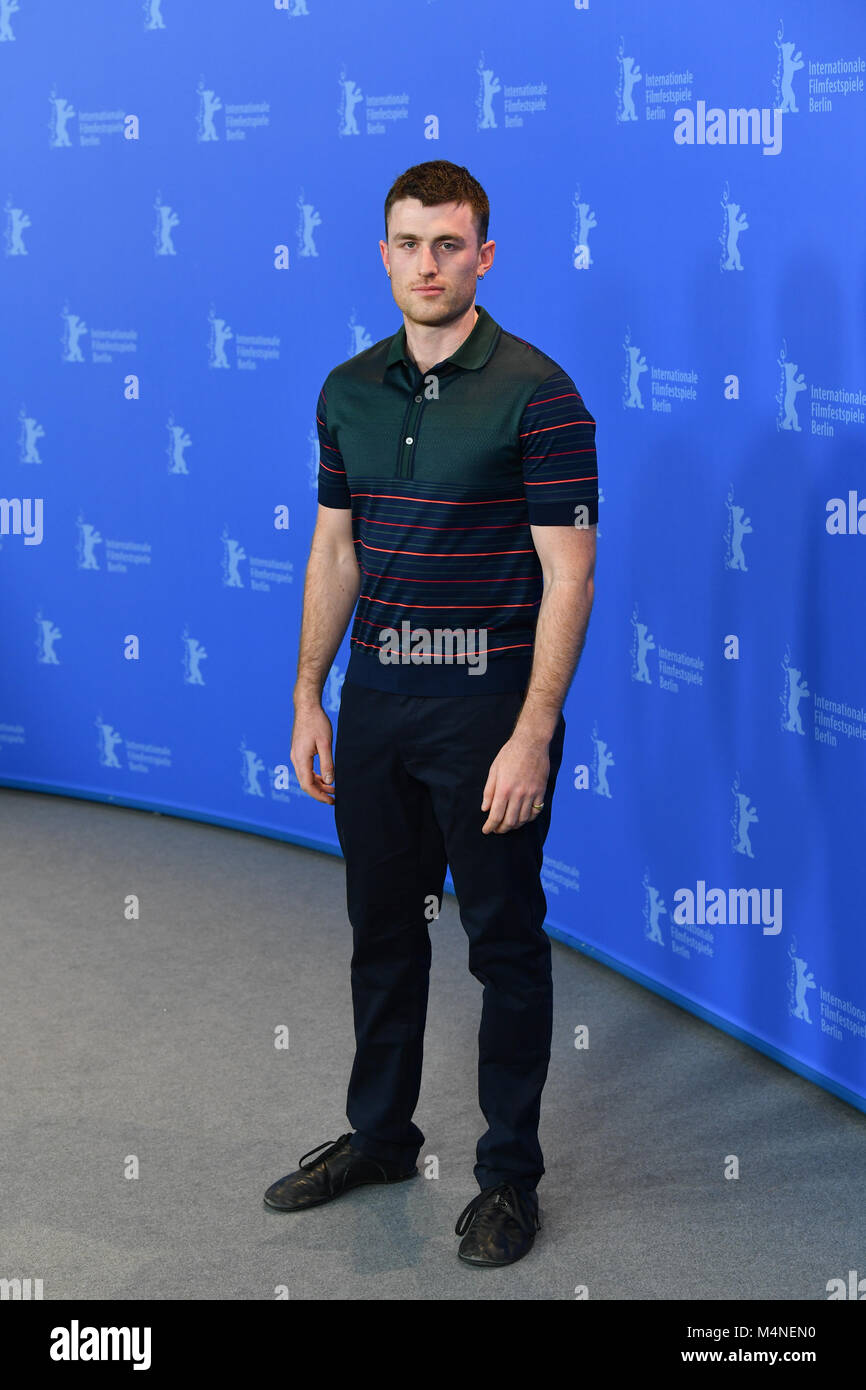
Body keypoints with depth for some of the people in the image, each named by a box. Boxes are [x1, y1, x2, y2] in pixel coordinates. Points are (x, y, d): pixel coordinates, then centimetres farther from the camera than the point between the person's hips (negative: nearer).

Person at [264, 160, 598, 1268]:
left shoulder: (536, 394, -11)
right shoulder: (348, 392, 7)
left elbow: (567, 577, -13)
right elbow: (334, 553, 13)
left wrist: (531, 737, -19)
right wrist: (309, 698, 9)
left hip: (488, 706, -5)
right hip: (374, 704, 6)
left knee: (505, 943, 5)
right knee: (382, 930, 16)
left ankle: (510, 1173, 19)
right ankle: (378, 1135, 33)